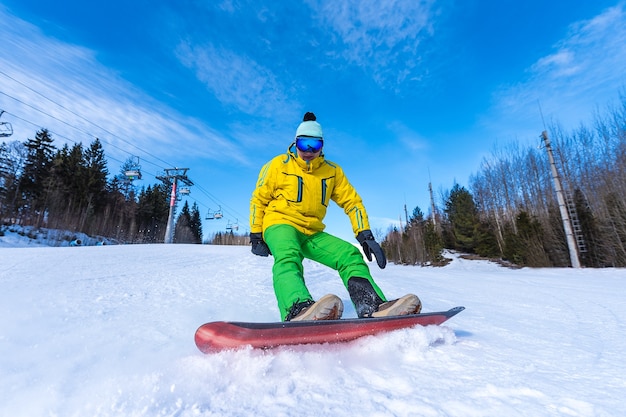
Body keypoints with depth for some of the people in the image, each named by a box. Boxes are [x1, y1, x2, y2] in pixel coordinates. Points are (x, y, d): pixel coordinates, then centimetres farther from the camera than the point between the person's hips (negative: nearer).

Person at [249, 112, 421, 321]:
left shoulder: (332, 171, 8)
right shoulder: (279, 165, 0)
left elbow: (352, 202, 6)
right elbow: (258, 199, 4)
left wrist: (365, 235, -6)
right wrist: (256, 235, -2)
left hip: (312, 233, 4)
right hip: (280, 225, -4)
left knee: (350, 254, -18)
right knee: (288, 257, -37)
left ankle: (373, 307, -31)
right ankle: (298, 309, -61)